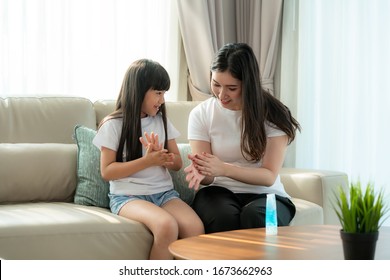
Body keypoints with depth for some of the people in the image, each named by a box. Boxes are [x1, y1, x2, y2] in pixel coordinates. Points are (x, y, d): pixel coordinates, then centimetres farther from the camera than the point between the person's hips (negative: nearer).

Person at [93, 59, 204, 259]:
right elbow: (107, 172, -5)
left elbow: (177, 163, 13)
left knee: (196, 228, -27)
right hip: (127, 196, -4)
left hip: (163, 192, 5)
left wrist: (160, 156, -11)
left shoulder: (162, 120, 12)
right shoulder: (114, 125, -2)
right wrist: (147, 161, -16)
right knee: (167, 226, -35)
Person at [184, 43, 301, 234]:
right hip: (218, 191, 1)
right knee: (224, 217, -34)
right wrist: (200, 172, -26)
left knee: (255, 216, -35)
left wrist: (224, 169, -25)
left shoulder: (272, 114, -4)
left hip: (263, 194, -1)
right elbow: (207, 179, 0)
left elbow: (269, 176, -8)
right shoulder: (201, 114, 2)